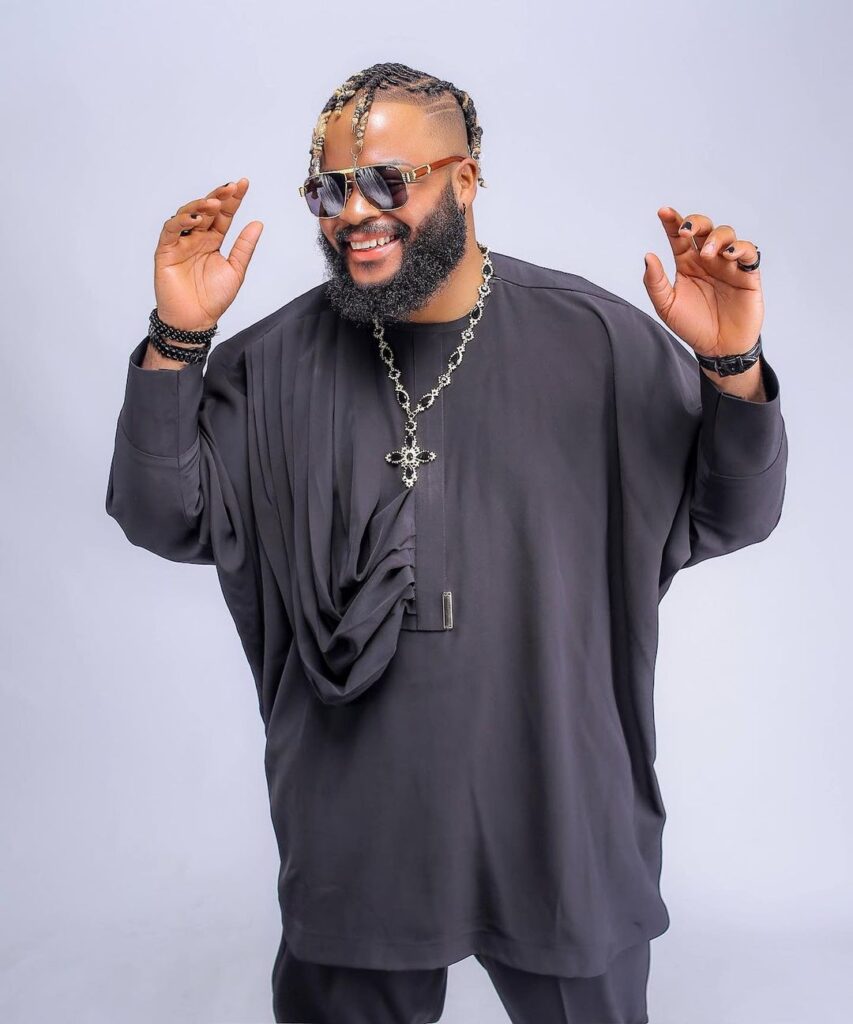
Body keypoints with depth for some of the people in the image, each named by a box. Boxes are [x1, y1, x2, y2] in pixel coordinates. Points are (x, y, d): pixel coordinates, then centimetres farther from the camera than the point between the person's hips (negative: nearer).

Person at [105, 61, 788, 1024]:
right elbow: (168, 522, -5)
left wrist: (732, 369, -20)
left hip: (562, 824, 0)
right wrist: (176, 342, -16)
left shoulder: (599, 339, -7)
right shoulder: (275, 362, -3)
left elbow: (727, 519, -2)